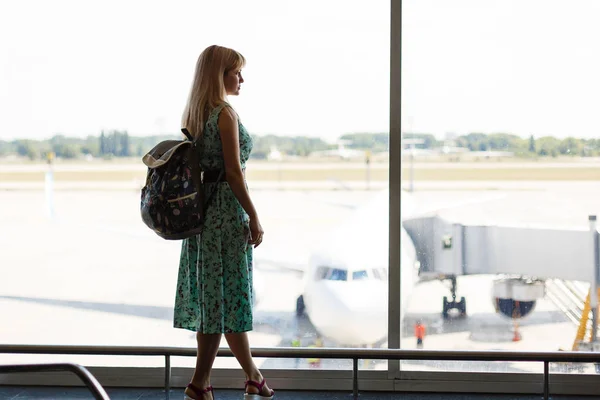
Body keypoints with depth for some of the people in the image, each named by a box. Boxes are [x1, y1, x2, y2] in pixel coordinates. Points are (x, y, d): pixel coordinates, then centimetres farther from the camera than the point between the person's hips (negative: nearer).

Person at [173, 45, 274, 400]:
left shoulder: (195, 113, 12)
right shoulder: (226, 113, -14)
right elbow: (233, 172, -17)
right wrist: (254, 218, -12)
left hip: (200, 209, 9)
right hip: (227, 211, -9)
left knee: (213, 297, 10)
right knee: (227, 295, 0)